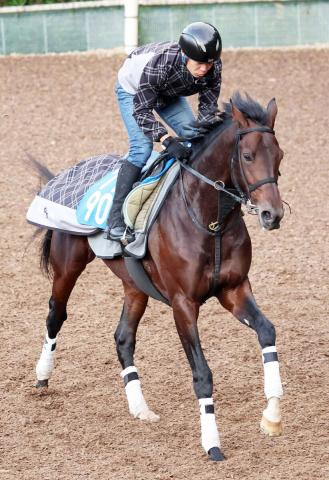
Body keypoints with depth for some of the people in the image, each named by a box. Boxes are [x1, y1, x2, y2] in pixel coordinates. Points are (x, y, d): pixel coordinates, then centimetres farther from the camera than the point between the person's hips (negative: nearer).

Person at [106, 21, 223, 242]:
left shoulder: (213, 67, -30)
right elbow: (141, 111, -39)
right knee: (142, 148, -22)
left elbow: (208, 106, -18)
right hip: (132, 89, -6)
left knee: (194, 138, -7)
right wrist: (167, 140, -51)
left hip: (169, 93, 6)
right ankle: (115, 221, -21)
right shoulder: (159, 64, -45)